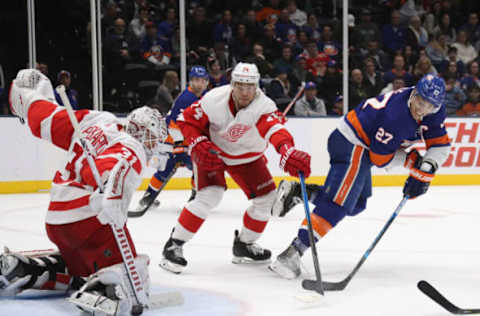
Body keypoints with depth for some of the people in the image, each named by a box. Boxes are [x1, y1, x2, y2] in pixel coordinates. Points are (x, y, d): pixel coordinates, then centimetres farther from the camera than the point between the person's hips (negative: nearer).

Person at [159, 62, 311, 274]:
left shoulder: (263, 106, -30)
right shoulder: (214, 100, -28)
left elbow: (275, 129, -50)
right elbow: (187, 121, -13)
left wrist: (289, 153, -70)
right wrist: (200, 146, -29)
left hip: (247, 156, 3)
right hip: (212, 151, -3)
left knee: (266, 198, 1)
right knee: (210, 195, -22)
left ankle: (244, 245, 24)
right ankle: (173, 246, -12)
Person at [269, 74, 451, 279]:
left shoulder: (435, 113, -4)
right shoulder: (396, 115, -29)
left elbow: (441, 146, 2)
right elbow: (380, 158, -22)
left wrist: (425, 171, -13)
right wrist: (412, 160, -8)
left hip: (361, 147, 10)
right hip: (352, 145, -10)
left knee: (356, 204, 19)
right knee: (337, 204, -20)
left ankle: (295, 191, 15)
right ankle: (293, 252, -25)